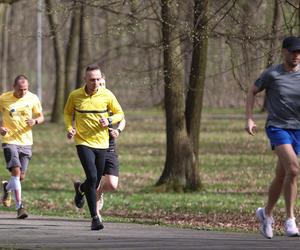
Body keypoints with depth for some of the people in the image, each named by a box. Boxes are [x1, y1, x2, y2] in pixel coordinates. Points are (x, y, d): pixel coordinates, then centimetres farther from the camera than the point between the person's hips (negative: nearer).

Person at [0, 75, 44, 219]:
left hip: (26, 141, 3)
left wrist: (35, 121, -14)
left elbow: (41, 117, 9)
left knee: (21, 177, 7)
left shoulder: (32, 98, -1)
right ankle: (19, 206, -18)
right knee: (16, 171, -18)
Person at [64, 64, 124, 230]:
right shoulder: (75, 96, -4)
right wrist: (70, 128, -4)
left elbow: (120, 114, 7)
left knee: (95, 183, 11)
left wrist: (109, 120, -14)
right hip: (83, 143, -2)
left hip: (102, 143, 2)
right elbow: (67, 112, 13)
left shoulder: (107, 95, -4)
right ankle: (94, 218, -13)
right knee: (92, 177, -19)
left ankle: (80, 188, 49)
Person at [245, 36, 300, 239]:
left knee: (281, 177, 11)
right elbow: (252, 92, 7)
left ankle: (266, 213, 34)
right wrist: (249, 119, -2)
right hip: (277, 128, -4)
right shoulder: (272, 74, -5)